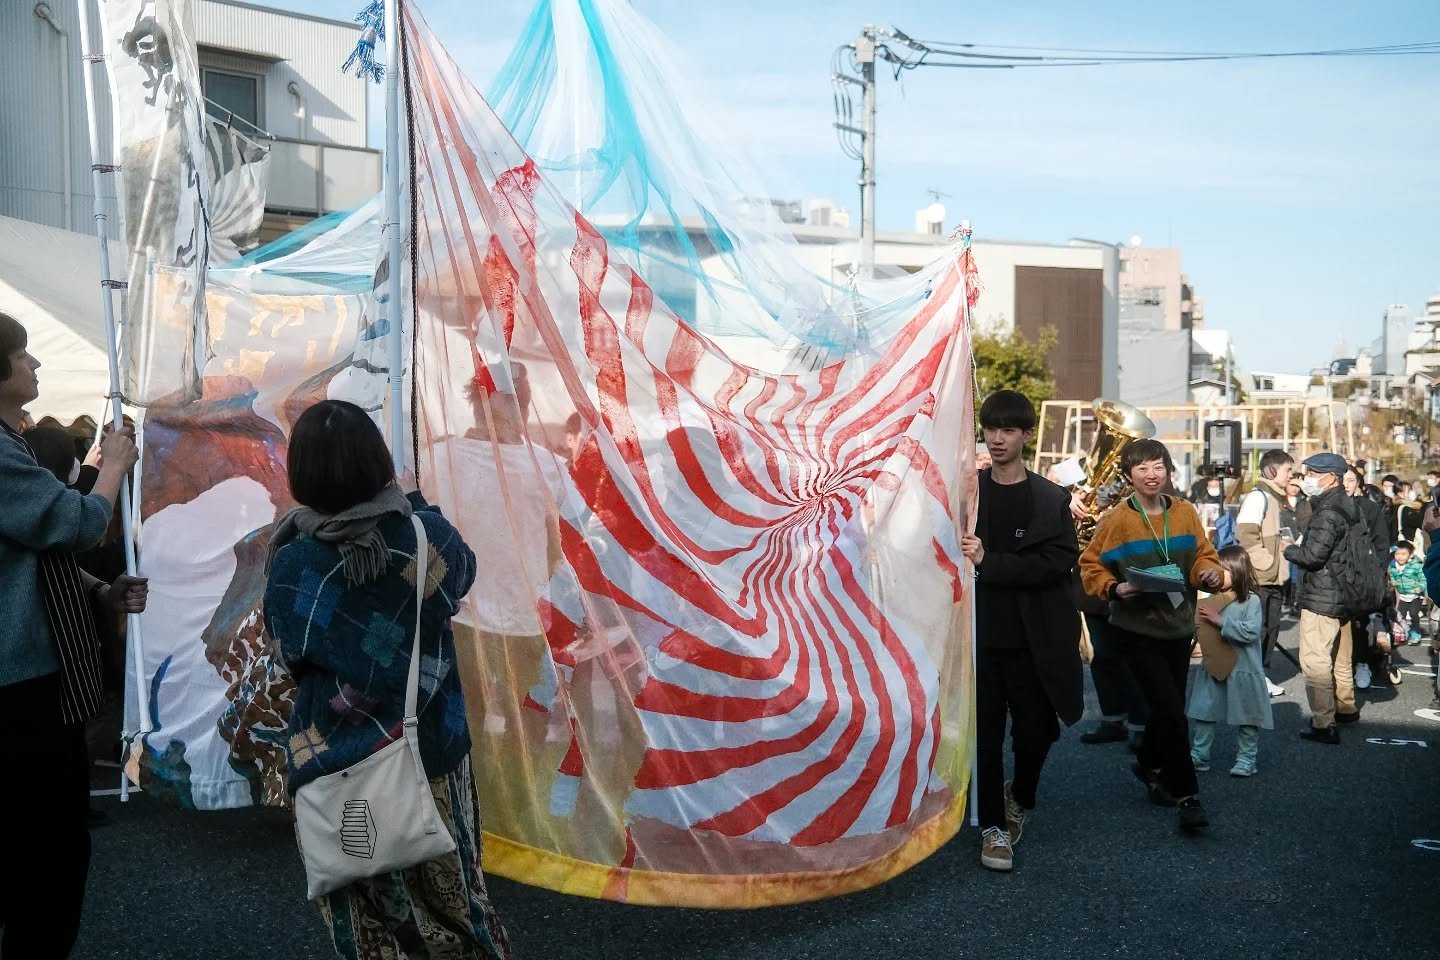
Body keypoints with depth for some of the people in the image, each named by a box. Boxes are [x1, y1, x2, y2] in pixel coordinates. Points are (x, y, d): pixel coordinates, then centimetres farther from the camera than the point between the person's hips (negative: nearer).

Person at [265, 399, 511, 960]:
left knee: (369, 912, 16)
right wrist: (416, 502, 19)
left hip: (342, 767, -1)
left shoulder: (291, 566, -18)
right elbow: (463, 567, 9)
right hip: (431, 749, 2)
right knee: (447, 893, 21)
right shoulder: (424, 537, -14)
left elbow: (288, 654, -3)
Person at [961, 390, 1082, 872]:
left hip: (1032, 639, 0)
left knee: (1036, 731, 7)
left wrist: (988, 563, -18)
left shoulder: (1051, 500, 2)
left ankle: (1019, 798, 36)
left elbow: (1059, 562, -10)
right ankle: (994, 825, 18)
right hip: (979, 634, 0)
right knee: (986, 731, 3)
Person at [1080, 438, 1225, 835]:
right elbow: (1091, 566, -4)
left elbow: (1202, 555, 10)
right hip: (1137, 629, -5)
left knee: (1168, 707, 17)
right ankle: (1186, 794, 1)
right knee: (1172, 710, -10)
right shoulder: (1117, 520, -10)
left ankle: (1150, 766, 42)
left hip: (1178, 626, 5)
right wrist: (1114, 588, -21)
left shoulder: (1185, 514, 2)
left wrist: (1211, 572, -11)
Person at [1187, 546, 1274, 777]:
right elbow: (1206, 630, 18)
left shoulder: (1252, 600, -12)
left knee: (1246, 718, 8)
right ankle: (1198, 756, 16)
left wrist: (1220, 621, -23)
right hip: (1213, 667, 6)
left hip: (1242, 671, -6)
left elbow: (1251, 632, -22)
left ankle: (1246, 759, 20)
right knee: (1203, 714, 8)